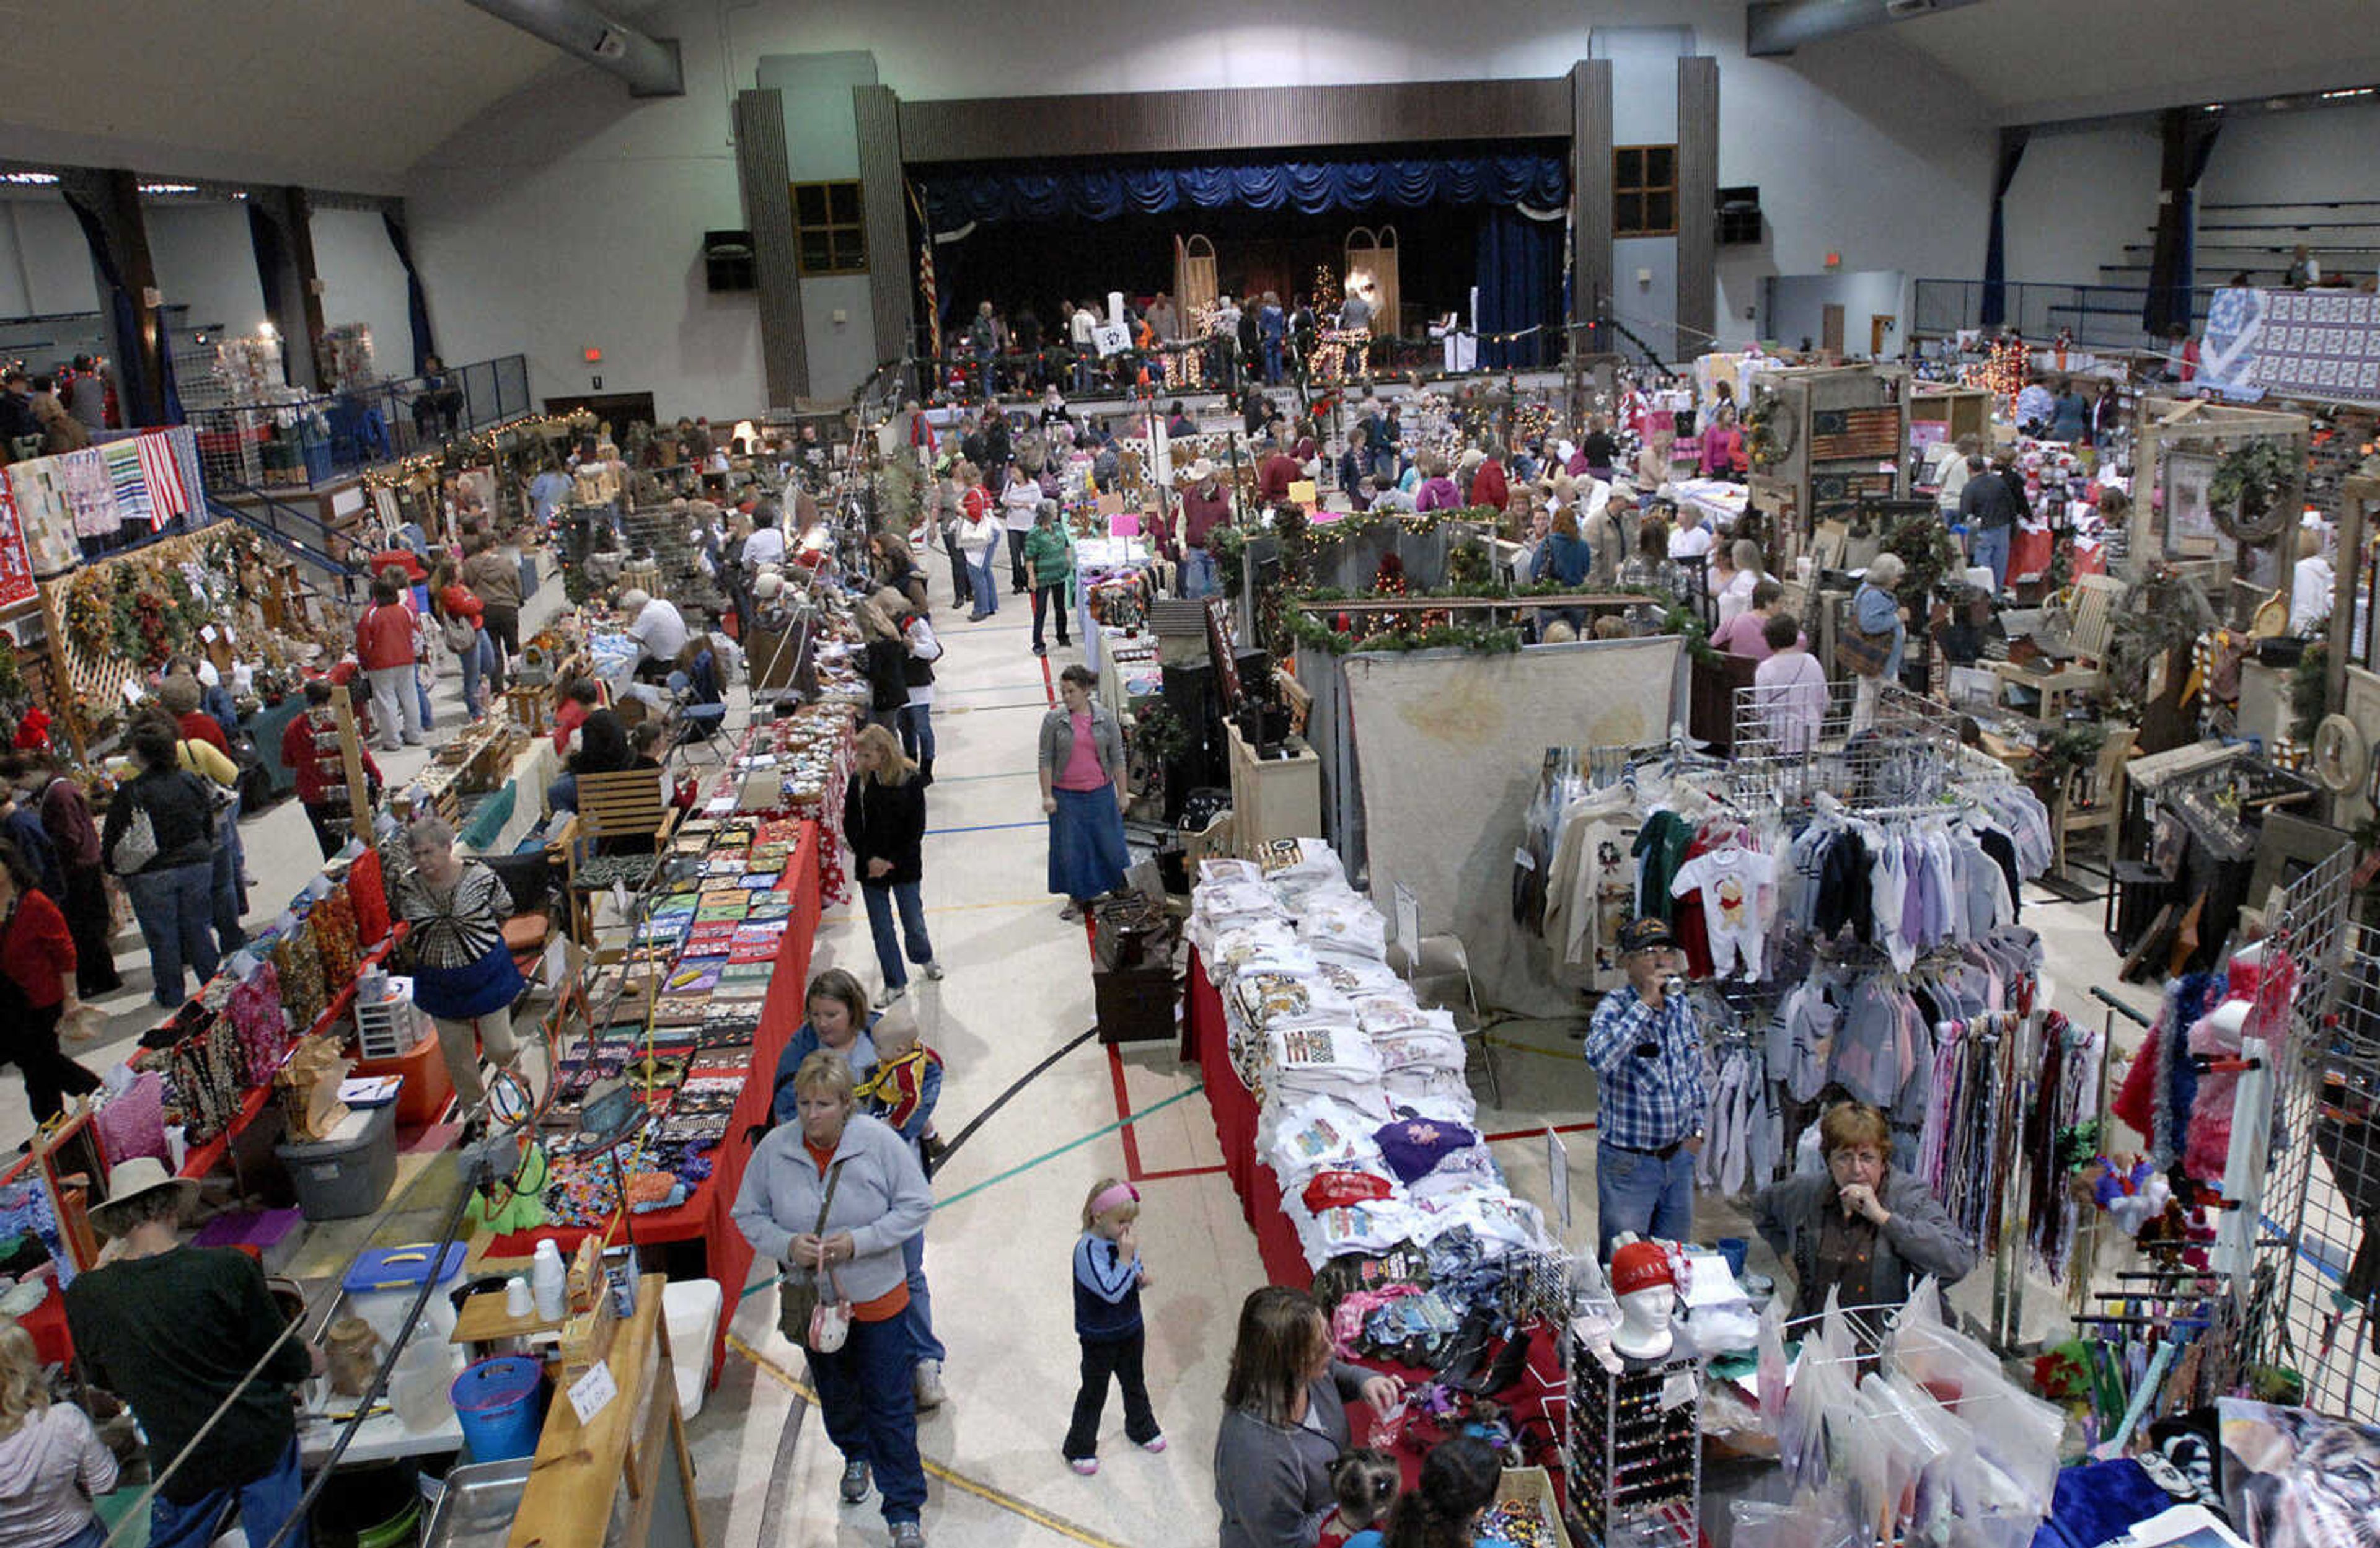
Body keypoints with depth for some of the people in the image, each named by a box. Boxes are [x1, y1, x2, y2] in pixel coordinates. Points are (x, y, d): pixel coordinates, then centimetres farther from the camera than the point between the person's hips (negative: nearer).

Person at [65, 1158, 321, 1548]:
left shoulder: (85, 1298, -15)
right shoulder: (230, 1269, -22)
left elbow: (101, 1380, 5)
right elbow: (287, 1361, -10)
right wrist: (316, 1360, 13)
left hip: (184, 1464, 2)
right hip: (264, 1441, -1)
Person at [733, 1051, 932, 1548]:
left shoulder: (878, 1141, -21)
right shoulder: (775, 1148, -14)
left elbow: (917, 1205, -13)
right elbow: (748, 1215, -3)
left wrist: (859, 1241, -24)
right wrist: (787, 1245, -22)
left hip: (878, 1298, -3)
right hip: (812, 1298, 3)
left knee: (890, 1405, 5)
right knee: (835, 1393, 25)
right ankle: (856, 1456, 57)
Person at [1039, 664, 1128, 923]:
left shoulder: (1104, 717, -3)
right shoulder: (1054, 719, -6)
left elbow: (1117, 758, 3)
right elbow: (1046, 760, -2)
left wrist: (1122, 794, 4)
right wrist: (1047, 795, -6)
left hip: (1100, 794, 1)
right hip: (1066, 796, 0)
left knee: (1109, 843, 10)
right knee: (1070, 847, 7)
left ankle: (1120, 891, 30)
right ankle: (1077, 898, 23)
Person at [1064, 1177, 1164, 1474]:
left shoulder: (1123, 1238, -9)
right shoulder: (1088, 1249, -30)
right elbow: (1112, 1292, -34)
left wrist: (1143, 1277, -12)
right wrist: (1126, 1257, -37)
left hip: (1130, 1329, 6)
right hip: (1099, 1338, -6)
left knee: (1134, 1383, 26)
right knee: (1094, 1393, 10)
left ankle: (1142, 1429, 49)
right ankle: (1079, 1448, 30)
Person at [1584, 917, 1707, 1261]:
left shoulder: (1682, 1007, 4)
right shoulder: (1614, 1008, -16)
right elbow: (1600, 1057, -38)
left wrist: (1697, 1129, 11)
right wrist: (1645, 1004, -33)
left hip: (1679, 1156, 6)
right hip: (1628, 1163, -6)